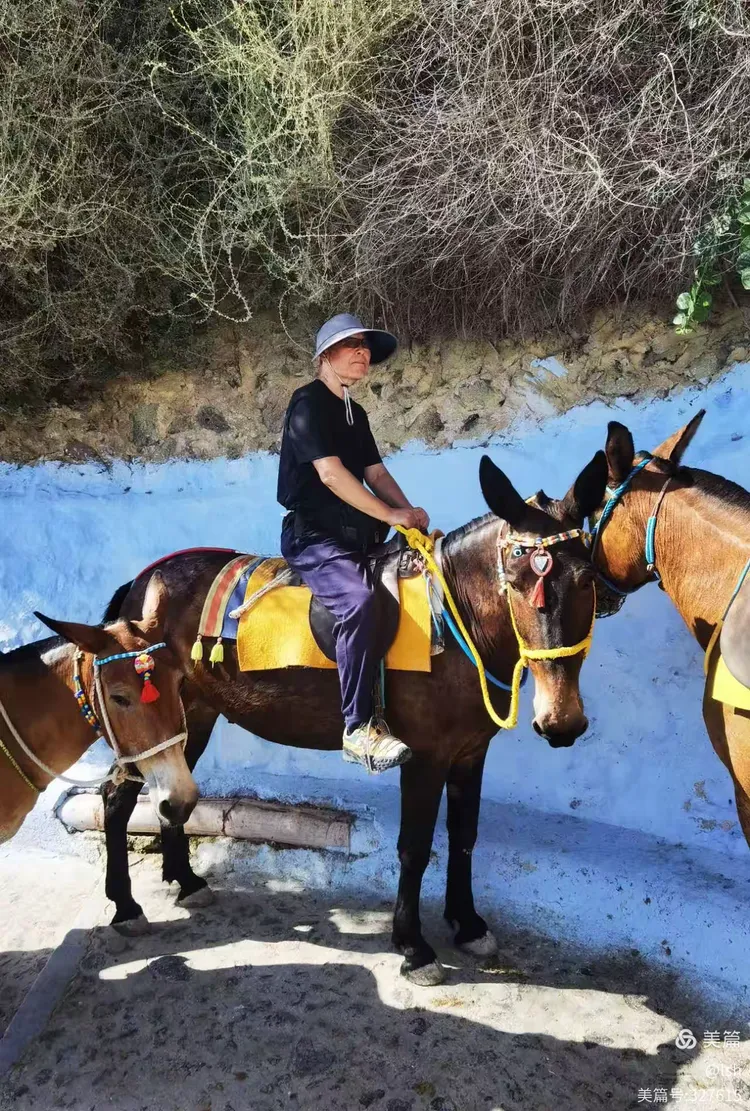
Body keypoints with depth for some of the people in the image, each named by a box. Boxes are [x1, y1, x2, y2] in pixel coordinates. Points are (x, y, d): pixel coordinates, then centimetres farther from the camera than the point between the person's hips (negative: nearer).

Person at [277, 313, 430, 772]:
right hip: (313, 534, -9)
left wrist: (411, 513, -3)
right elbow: (330, 473, -18)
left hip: (356, 533, 9)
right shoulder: (308, 403, -8)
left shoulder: (355, 413, 18)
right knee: (358, 598, -33)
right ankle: (359, 730, -29)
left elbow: (376, 472, 15)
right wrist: (390, 514, -16)